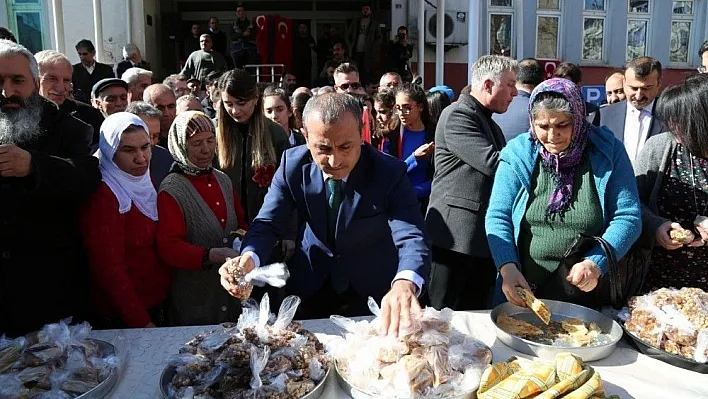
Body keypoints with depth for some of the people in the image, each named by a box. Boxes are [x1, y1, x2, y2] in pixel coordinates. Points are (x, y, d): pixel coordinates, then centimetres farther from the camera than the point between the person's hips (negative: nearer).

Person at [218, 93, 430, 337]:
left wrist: (405, 285, -57)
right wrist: (249, 258, -36)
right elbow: (268, 224, -12)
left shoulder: (390, 172, -24)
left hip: (373, 295, -2)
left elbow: (412, 237, -34)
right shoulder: (293, 164, -17)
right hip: (309, 288, 2)